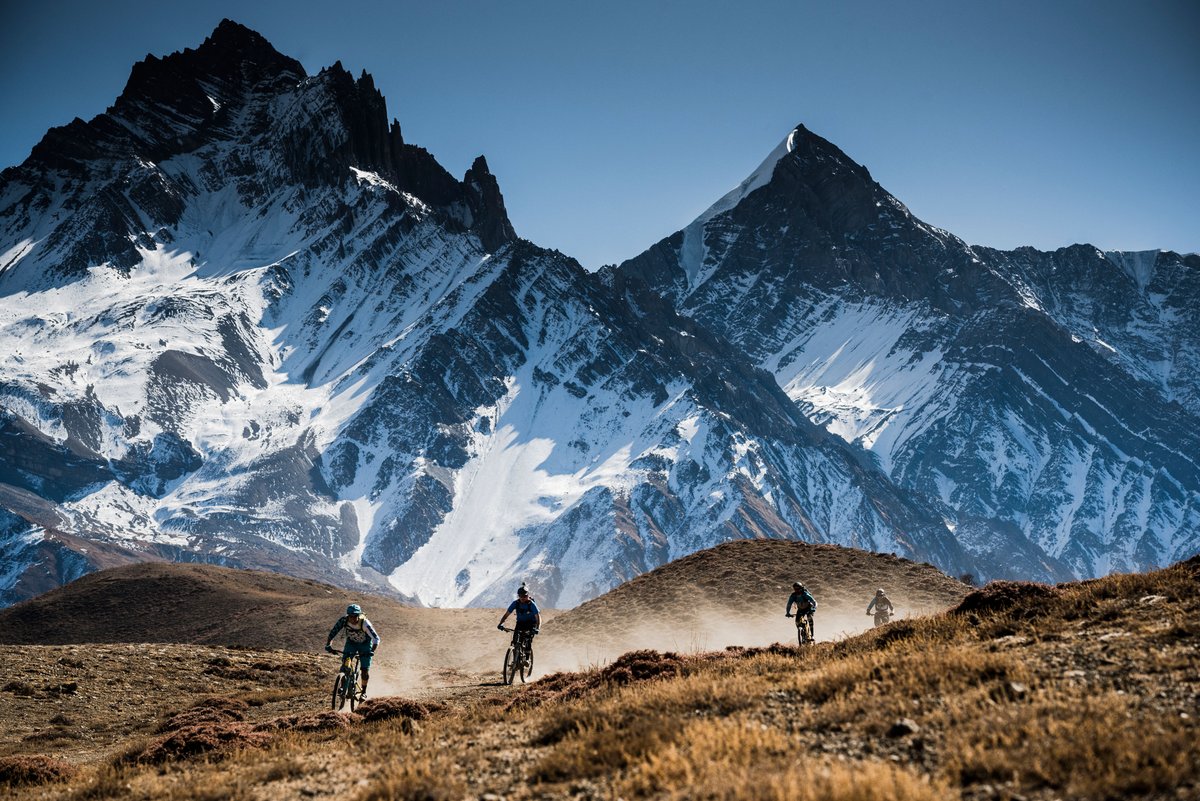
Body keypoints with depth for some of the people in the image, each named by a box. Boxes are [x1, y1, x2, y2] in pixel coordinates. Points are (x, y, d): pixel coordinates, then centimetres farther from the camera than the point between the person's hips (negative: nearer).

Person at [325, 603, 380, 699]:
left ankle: (364, 692, 8)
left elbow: (376, 638, -37)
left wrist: (372, 651, -52)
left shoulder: (364, 623, -35)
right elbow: (333, 632, -22)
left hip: (365, 644, -3)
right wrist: (328, 645, -37)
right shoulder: (343, 620, -27)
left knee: (365, 669, -8)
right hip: (351, 643, 3)